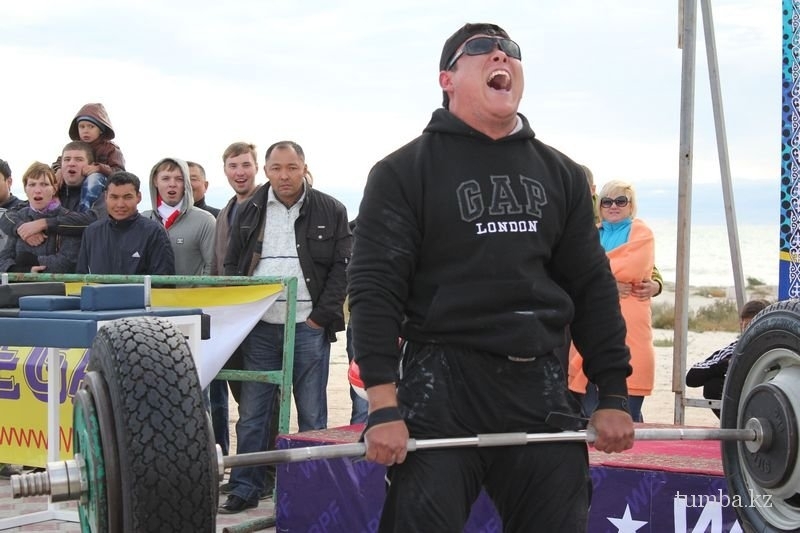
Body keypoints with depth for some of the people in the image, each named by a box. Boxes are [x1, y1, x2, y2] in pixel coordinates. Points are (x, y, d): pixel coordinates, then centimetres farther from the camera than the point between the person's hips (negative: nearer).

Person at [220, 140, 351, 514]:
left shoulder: (330, 212, 1)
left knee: (312, 414, 3)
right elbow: (232, 266, 12)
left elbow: (342, 267, -2)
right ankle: (245, 488, 12)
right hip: (260, 328, 3)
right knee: (251, 413, 5)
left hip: (308, 328, -2)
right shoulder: (250, 211, 9)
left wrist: (320, 317, -8)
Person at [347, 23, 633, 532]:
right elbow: (375, 289, -8)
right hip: (441, 382, -4)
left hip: (541, 383, 5)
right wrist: (383, 407, -17)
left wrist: (613, 395, 7)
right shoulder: (405, 172, -2)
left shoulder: (561, 175, 13)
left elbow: (593, 288, 13)